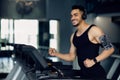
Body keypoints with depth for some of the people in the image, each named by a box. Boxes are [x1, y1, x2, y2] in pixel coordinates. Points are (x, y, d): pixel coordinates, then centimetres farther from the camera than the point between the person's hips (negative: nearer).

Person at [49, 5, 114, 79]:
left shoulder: (94, 30, -10)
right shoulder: (73, 36, 12)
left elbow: (110, 48, -12)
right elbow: (71, 56, 18)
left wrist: (94, 60, -20)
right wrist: (56, 54, 5)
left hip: (96, 74, -7)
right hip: (83, 74, 7)